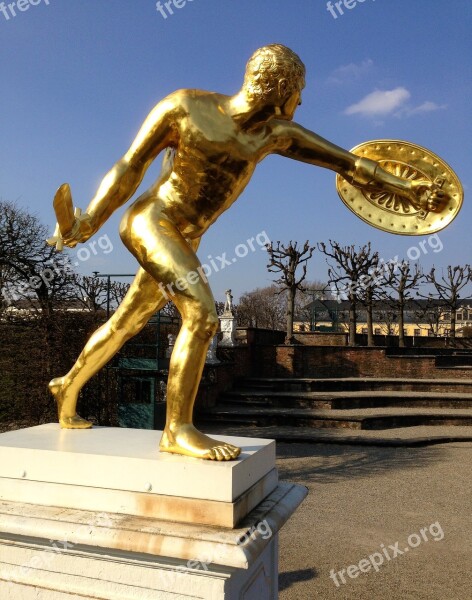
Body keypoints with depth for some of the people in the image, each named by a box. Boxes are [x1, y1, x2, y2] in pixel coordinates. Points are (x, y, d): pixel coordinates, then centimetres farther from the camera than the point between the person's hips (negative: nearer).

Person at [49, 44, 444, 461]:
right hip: (151, 221, -6)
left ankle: (69, 386, 37)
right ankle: (177, 429, -11)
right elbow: (130, 167, -6)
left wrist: (405, 187, -3)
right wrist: (91, 220, -4)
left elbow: (346, 161, 2)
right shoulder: (184, 105, -10)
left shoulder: (276, 132, 0)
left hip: (184, 240, 6)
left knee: (125, 325, 16)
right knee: (202, 314, -22)